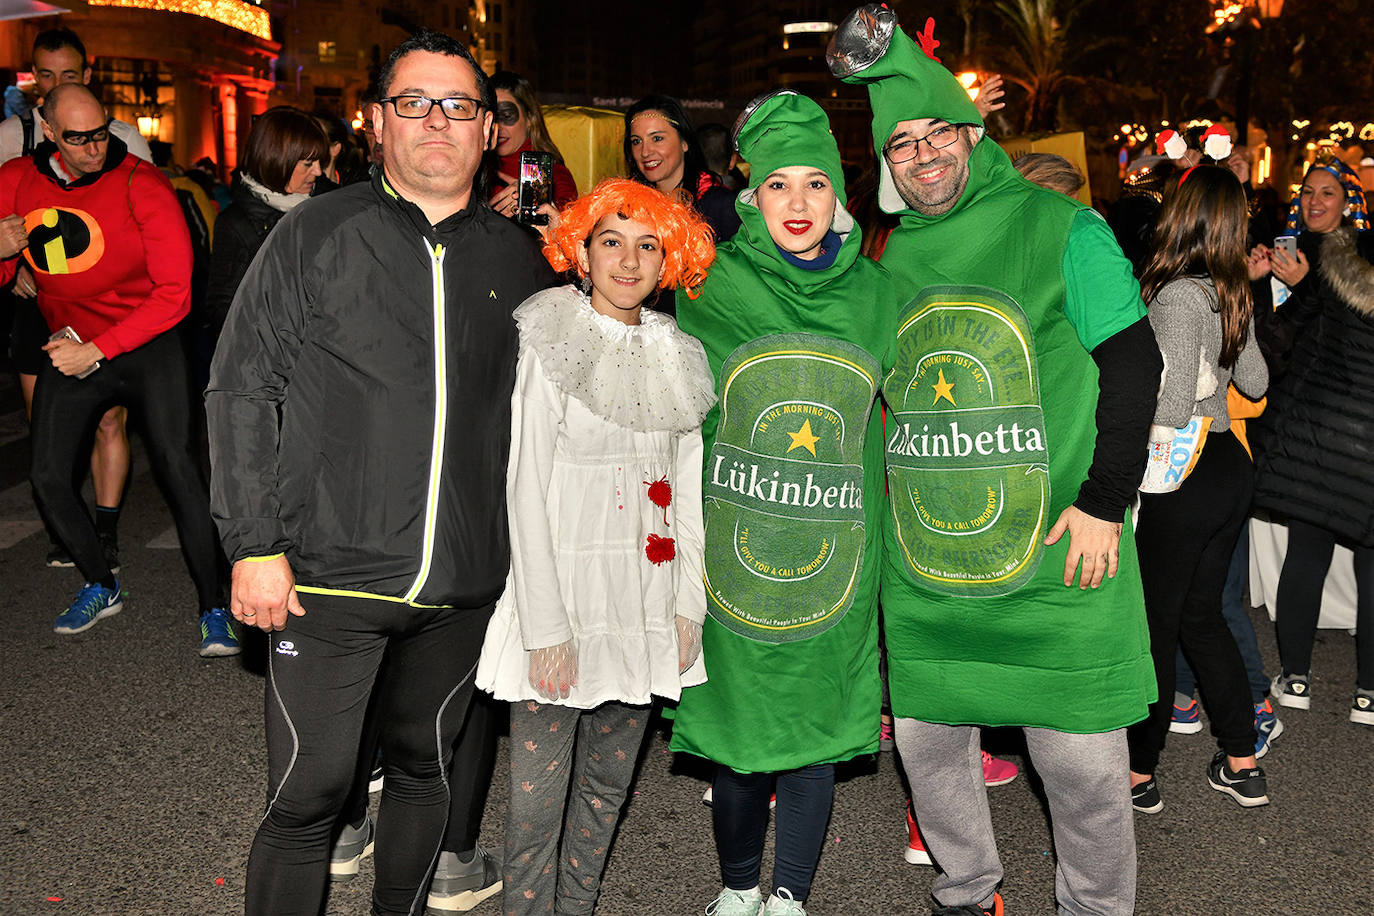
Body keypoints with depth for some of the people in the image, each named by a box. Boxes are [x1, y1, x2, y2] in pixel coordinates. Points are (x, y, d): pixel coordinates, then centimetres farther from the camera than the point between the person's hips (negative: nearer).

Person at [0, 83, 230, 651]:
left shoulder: (140, 185, -14)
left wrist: (97, 350, -21)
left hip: (146, 345, -4)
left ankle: (214, 607, -6)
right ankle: (101, 586, 25)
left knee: (176, 466, -16)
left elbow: (174, 294, -17)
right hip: (70, 349, 5)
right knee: (47, 478, 0)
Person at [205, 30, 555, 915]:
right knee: (307, 795, 0)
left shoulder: (519, 259, 7)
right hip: (329, 576, -3)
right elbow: (242, 388, -2)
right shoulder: (317, 235, -1)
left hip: (463, 584, 3)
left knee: (424, 768, 18)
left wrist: (528, 556, 11)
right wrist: (255, 544, -9)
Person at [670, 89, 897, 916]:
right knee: (739, 729, 10)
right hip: (733, 550, -1)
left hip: (836, 560, 1)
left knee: (815, 731, 8)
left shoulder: (873, 291, 2)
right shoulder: (716, 284, -3)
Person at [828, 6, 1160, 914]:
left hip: (1054, 559, -4)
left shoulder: (1060, 229, -4)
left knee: (1084, 762, 3)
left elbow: (1133, 363, -6)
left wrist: (1104, 501, -11)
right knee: (925, 738, 13)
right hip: (923, 566, 5)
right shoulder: (891, 257, 9)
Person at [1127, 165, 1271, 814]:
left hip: (1180, 478, -8)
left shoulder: (1177, 294, -19)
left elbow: (1172, 406, -25)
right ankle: (1242, 764, 27)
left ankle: (1139, 773, 18)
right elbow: (1255, 383, 18)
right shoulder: (1230, 295, 6)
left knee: (1155, 624, 5)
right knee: (1202, 615, 19)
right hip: (1229, 468, 8)